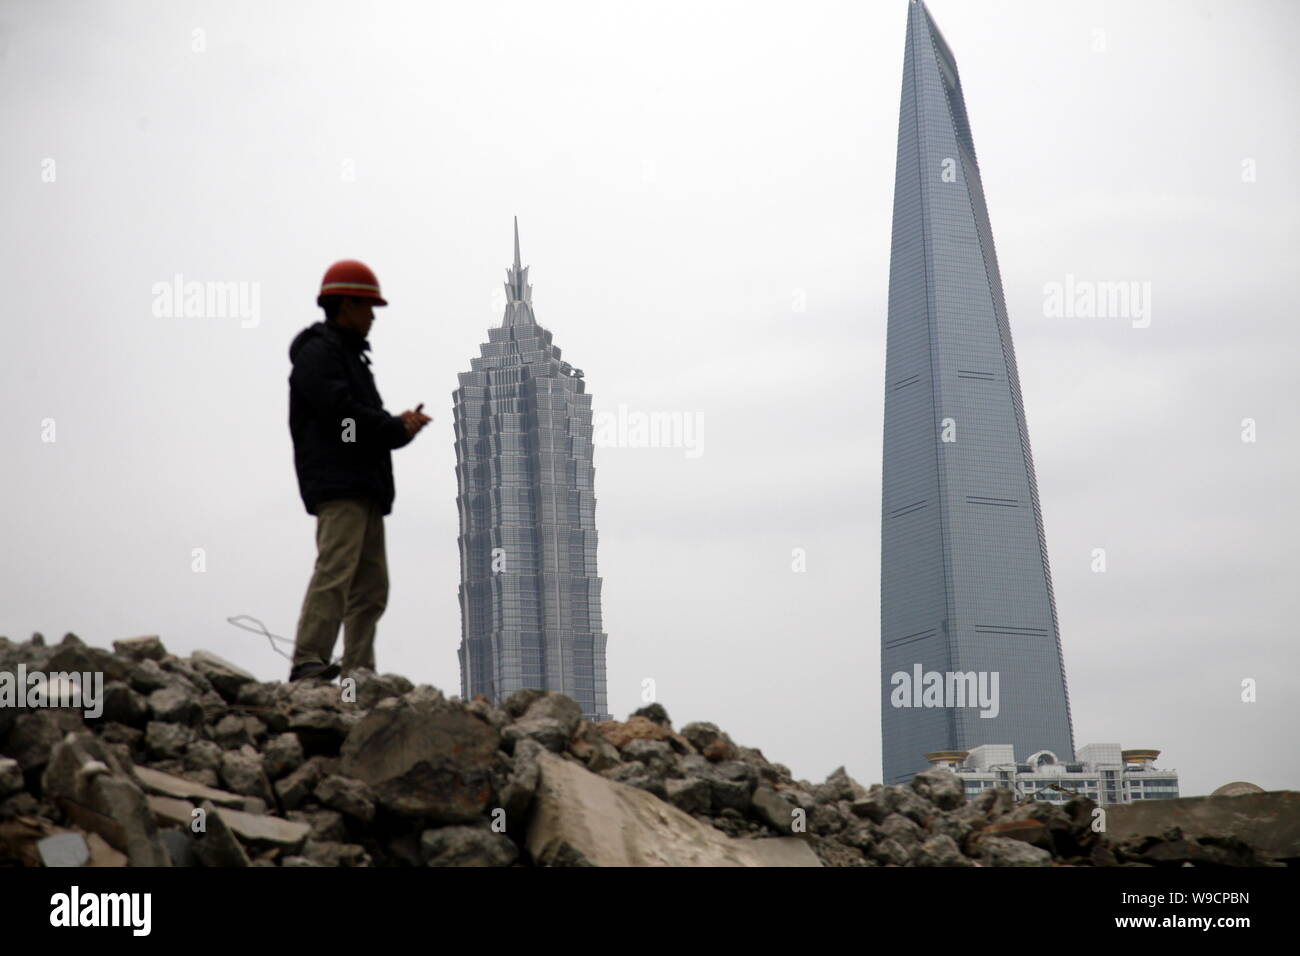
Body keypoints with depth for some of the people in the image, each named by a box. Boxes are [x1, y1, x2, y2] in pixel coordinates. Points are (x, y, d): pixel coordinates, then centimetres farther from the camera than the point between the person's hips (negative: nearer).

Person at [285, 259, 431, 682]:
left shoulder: (351, 356, 28)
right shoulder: (317, 353, -4)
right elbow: (343, 414, -17)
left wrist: (401, 424, 4)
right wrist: (399, 428, -7)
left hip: (364, 488, 10)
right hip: (336, 484, -10)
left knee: (371, 585, 4)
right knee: (335, 569, -21)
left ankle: (358, 675, 1)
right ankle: (308, 662, -28)